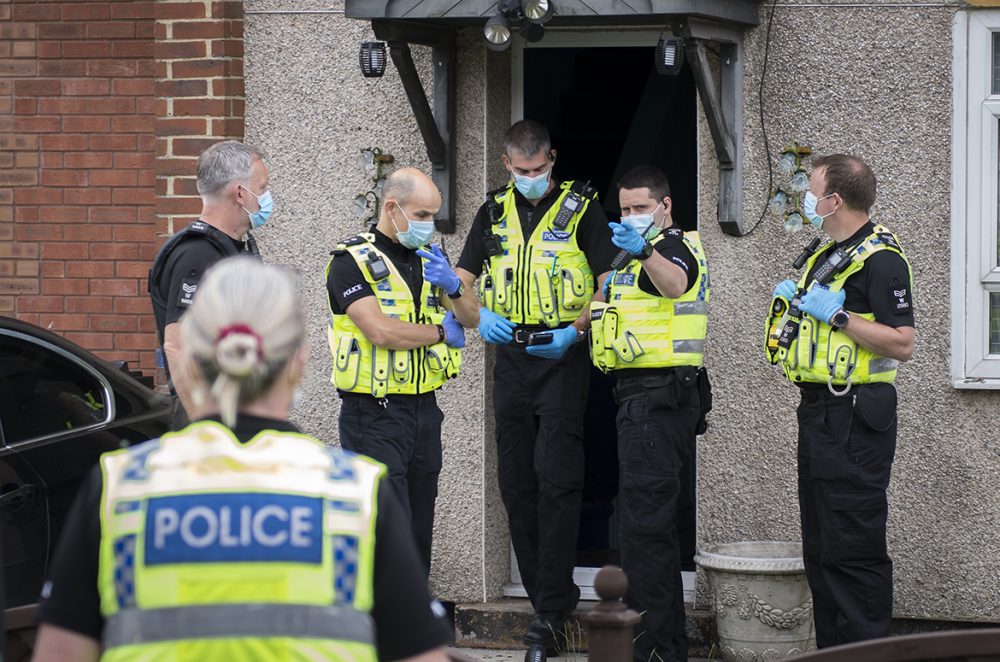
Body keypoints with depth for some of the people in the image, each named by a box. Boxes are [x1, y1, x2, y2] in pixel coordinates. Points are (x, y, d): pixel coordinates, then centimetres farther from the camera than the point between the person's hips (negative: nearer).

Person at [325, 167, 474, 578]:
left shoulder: (428, 259, 13)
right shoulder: (353, 261, -9)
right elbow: (380, 331, -20)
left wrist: (452, 287, -7)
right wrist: (440, 333, -6)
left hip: (424, 410, 7)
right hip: (374, 416, -7)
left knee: (420, 525, 10)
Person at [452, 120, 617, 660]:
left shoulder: (581, 208, 0)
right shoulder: (494, 213, 12)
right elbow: (460, 286, 12)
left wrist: (576, 331, -17)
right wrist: (479, 318, -9)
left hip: (564, 358, -5)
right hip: (511, 357, 5)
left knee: (557, 482, -12)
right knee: (516, 484, 6)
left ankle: (549, 611, -11)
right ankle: (555, 596, 16)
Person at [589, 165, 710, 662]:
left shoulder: (674, 245, -12)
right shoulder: (653, 250, 22)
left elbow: (675, 283, -36)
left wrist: (644, 250, -57)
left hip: (656, 395, -12)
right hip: (645, 395, 12)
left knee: (645, 523, -13)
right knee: (652, 522, 18)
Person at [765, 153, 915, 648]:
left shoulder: (880, 259, -14)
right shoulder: (828, 254, 18)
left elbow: (902, 344, -21)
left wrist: (838, 315, -21)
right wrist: (793, 300, 12)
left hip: (854, 421, -10)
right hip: (819, 415, 10)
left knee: (853, 549, -10)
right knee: (820, 547, 13)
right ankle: (832, 647, 18)